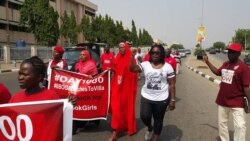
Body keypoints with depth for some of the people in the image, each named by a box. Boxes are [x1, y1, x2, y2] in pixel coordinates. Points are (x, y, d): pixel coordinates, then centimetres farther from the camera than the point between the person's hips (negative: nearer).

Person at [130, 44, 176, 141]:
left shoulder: (167, 67, -5)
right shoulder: (145, 65, 0)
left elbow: (171, 84, -3)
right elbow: (132, 68, -13)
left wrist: (172, 100, -6)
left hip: (161, 99, -1)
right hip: (146, 97, 2)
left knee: (158, 120, 10)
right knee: (144, 117, -7)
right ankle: (150, 128, 30)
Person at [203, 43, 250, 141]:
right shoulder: (225, 64, 5)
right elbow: (217, 72, 23)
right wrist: (207, 62, 17)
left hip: (236, 103, -7)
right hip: (222, 101, 7)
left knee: (240, 126, -6)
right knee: (222, 123, 18)